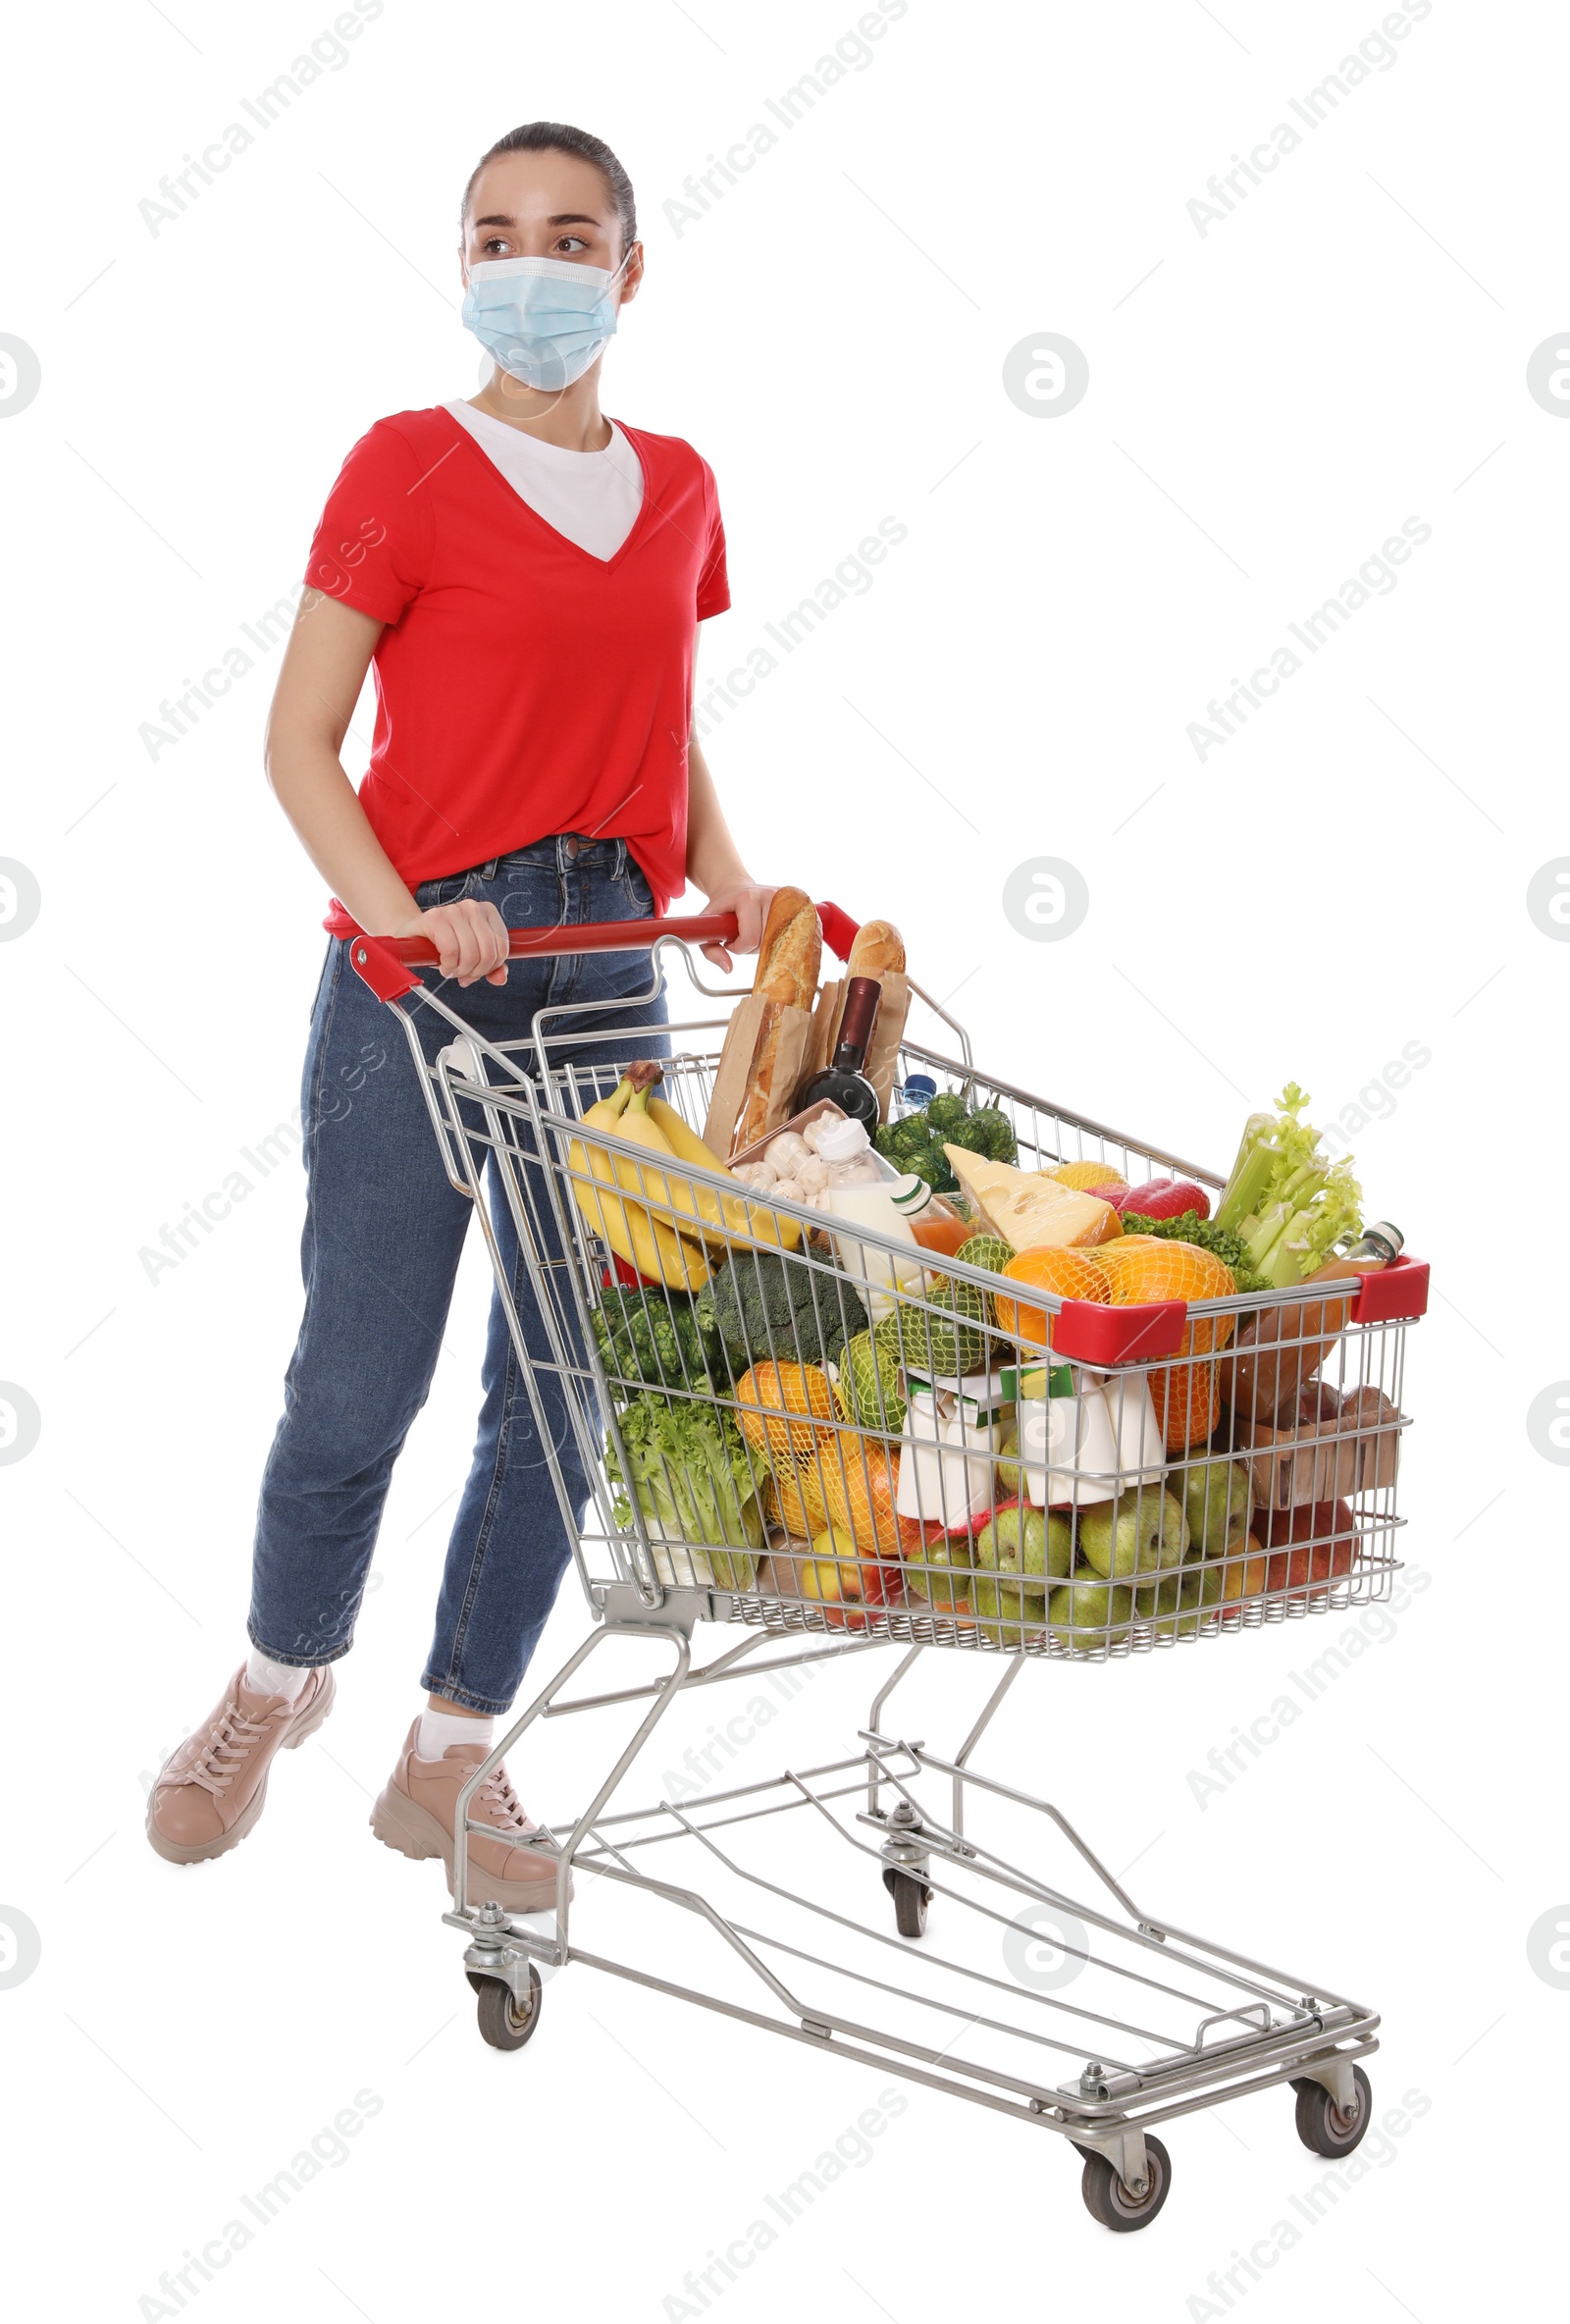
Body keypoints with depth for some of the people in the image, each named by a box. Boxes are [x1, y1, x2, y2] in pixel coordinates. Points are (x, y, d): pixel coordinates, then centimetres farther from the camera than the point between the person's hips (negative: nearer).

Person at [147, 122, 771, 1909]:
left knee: (563, 1389, 5)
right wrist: (399, 915, -21)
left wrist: (722, 872, 3)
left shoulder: (677, 486, 11)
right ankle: (280, 1680, 31)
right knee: (361, 1379, 1)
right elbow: (299, 740, -6)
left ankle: (449, 1759, 22)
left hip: (606, 971, 5)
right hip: (419, 966, -4)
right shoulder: (409, 466, -3)